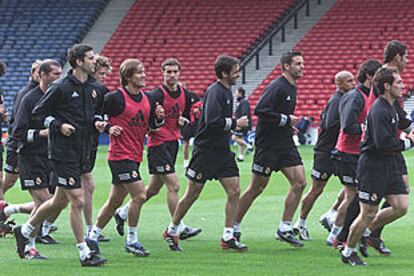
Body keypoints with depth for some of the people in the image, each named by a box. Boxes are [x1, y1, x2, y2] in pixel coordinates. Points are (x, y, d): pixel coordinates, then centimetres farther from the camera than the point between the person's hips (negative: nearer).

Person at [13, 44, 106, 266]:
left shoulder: (93, 87, 9)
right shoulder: (61, 87, -12)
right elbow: (38, 112, -6)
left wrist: (97, 121, 3)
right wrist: (58, 125, -17)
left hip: (81, 152, 8)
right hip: (63, 152, -8)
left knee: (60, 201, 16)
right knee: (78, 201, -8)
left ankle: (25, 230, 35)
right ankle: (84, 254, -2)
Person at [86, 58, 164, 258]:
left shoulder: (148, 99, 9)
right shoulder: (116, 98, -12)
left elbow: (153, 125, 16)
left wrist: (159, 117, -4)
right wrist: (108, 128, -18)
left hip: (135, 157, 8)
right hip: (120, 156, -8)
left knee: (115, 201, 13)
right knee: (139, 195, -15)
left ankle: (93, 236, 25)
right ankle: (132, 240, -3)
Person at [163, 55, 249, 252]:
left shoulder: (227, 91, 12)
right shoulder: (215, 92, -17)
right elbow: (212, 121, -26)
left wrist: (234, 125, 8)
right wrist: (235, 123, -17)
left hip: (222, 151, 8)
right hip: (206, 151, -8)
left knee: (234, 191, -1)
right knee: (192, 194, 1)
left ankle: (228, 237, 3)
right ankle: (171, 232, 17)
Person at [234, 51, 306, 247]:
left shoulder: (291, 88, 13)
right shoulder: (277, 87, -16)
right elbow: (260, 110, -27)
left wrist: (290, 125, 10)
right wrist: (286, 119, -20)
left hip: (285, 145, 8)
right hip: (268, 145, -8)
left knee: (299, 182, -3)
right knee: (256, 188, 0)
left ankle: (284, 229, 2)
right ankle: (234, 227, 14)